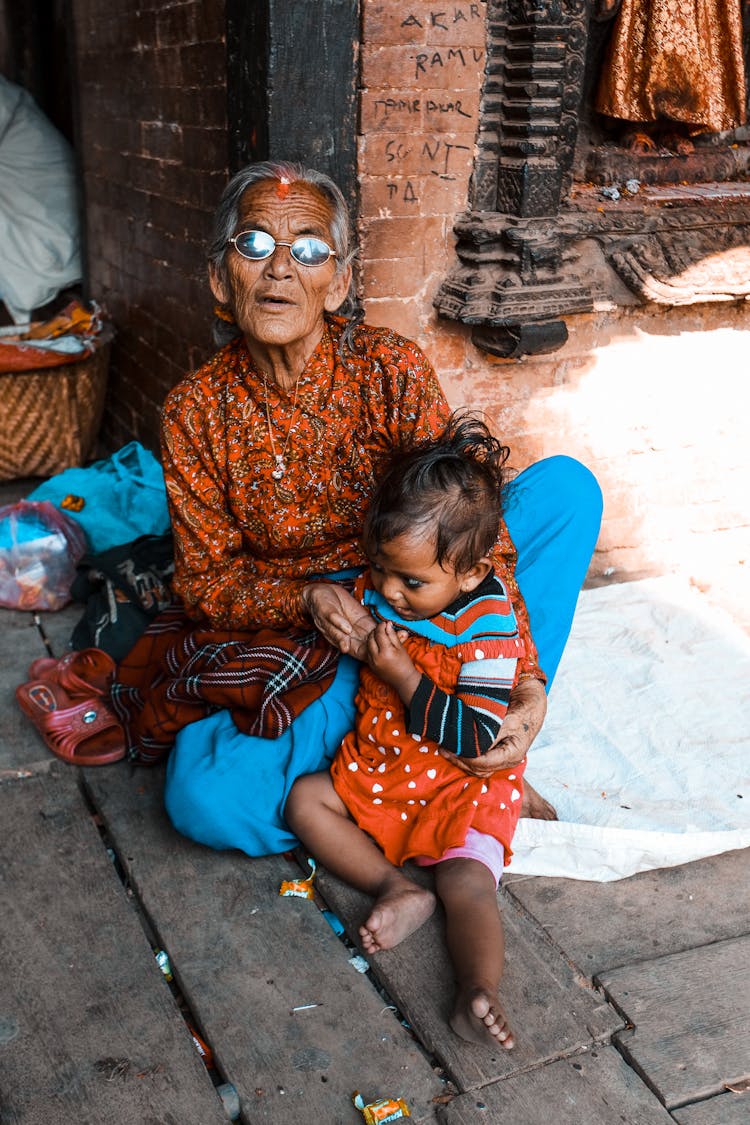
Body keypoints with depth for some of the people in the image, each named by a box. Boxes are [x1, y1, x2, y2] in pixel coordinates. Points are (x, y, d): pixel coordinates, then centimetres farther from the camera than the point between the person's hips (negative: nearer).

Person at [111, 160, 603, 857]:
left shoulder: (393, 369, -13)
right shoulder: (195, 412, -9)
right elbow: (205, 579, -5)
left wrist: (523, 680, -29)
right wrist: (308, 598, -26)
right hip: (279, 629, 0)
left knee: (564, 484, -18)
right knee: (203, 797, -29)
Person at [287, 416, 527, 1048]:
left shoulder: (489, 627, -22)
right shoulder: (374, 592, -4)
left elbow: (476, 737, -26)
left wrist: (403, 676, -27)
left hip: (463, 786, -6)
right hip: (375, 767, 7)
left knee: (468, 883, -24)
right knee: (305, 800, -10)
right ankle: (396, 889, -19)